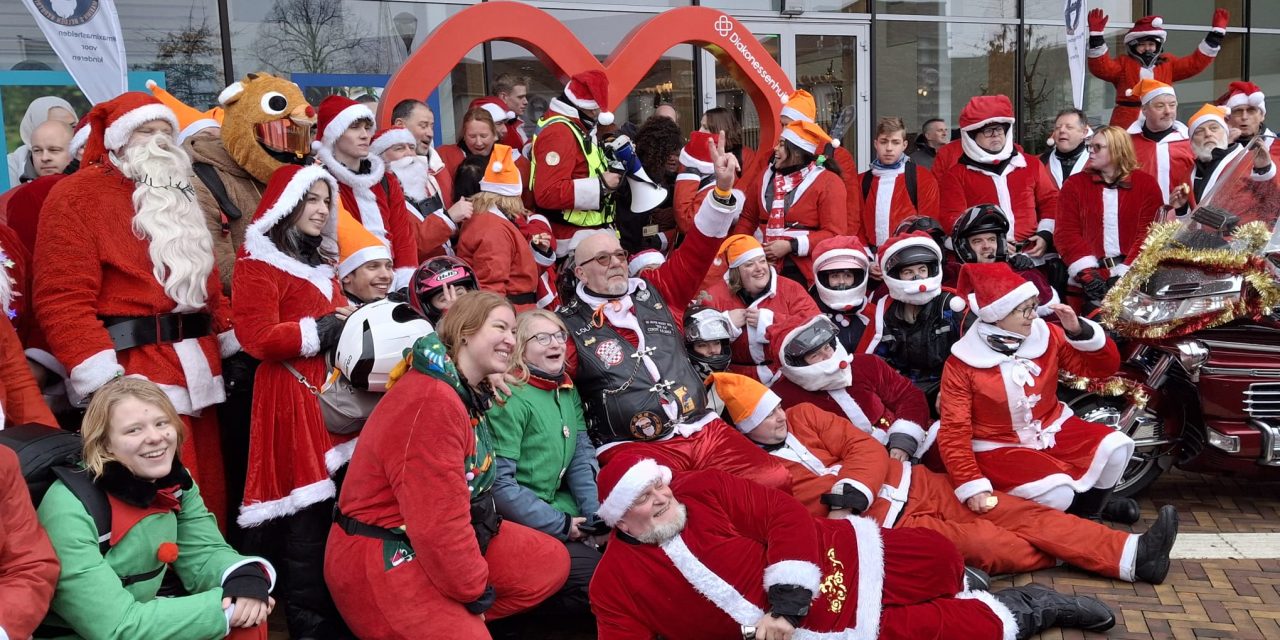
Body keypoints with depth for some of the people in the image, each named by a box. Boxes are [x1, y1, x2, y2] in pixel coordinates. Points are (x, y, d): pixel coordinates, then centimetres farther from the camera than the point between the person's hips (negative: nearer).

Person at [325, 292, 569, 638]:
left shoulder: (469, 393, 8)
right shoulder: (432, 400, -25)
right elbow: (437, 520, -26)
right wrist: (475, 592, -16)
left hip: (446, 540, 10)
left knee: (551, 561, 6)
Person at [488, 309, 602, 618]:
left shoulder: (568, 392, 8)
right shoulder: (511, 399, -16)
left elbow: (582, 458, 5)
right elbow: (499, 483, -20)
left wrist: (597, 517, -9)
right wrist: (560, 525, -18)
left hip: (561, 506, 8)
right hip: (520, 523, -8)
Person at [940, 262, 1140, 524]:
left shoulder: (1046, 335, -4)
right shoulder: (961, 365, -16)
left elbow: (1105, 365, 2)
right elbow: (954, 432, -18)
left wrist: (1079, 331, -17)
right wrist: (972, 487, -30)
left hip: (1052, 430, 5)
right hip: (999, 448, -5)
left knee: (1116, 446, -16)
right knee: (1056, 493, -29)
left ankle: (1089, 507, 13)